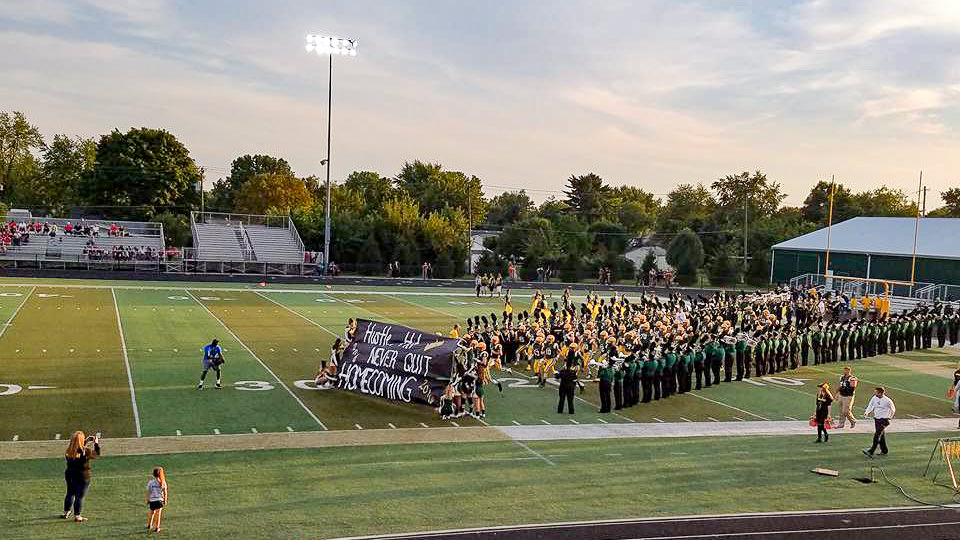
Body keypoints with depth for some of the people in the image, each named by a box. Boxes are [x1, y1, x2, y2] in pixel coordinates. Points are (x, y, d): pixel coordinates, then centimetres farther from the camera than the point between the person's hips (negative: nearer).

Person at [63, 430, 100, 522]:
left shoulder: (69, 450, -1)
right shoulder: (86, 451, -19)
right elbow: (96, 454, -4)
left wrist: (86, 441, 21)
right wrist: (96, 443, 6)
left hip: (70, 475, 6)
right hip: (82, 476, -6)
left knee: (70, 494, 23)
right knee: (80, 496, 2)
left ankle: (66, 512, 38)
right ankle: (77, 516, 6)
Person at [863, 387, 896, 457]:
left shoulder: (887, 400, -12)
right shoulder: (874, 398, 2)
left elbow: (893, 409, 3)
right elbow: (870, 406, 10)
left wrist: (889, 417, 4)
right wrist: (866, 413, -6)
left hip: (883, 419, -6)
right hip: (876, 419, 6)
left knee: (877, 435, -14)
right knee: (881, 435, 14)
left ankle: (871, 451, -18)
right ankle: (884, 451, 25)